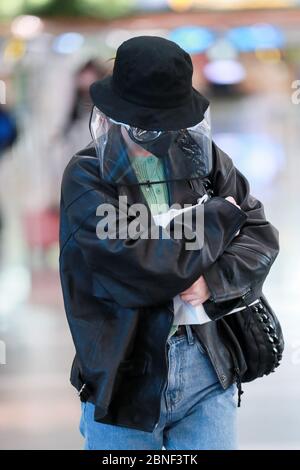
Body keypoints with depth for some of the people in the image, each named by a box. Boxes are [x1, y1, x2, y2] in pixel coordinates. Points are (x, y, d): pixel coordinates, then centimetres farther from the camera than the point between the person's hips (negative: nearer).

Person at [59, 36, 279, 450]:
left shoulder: (201, 155, 4)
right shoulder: (86, 178, -8)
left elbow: (261, 234, 6)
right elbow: (140, 269, -19)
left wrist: (216, 280, -14)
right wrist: (220, 217, -8)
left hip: (208, 369, 3)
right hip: (122, 379, -3)